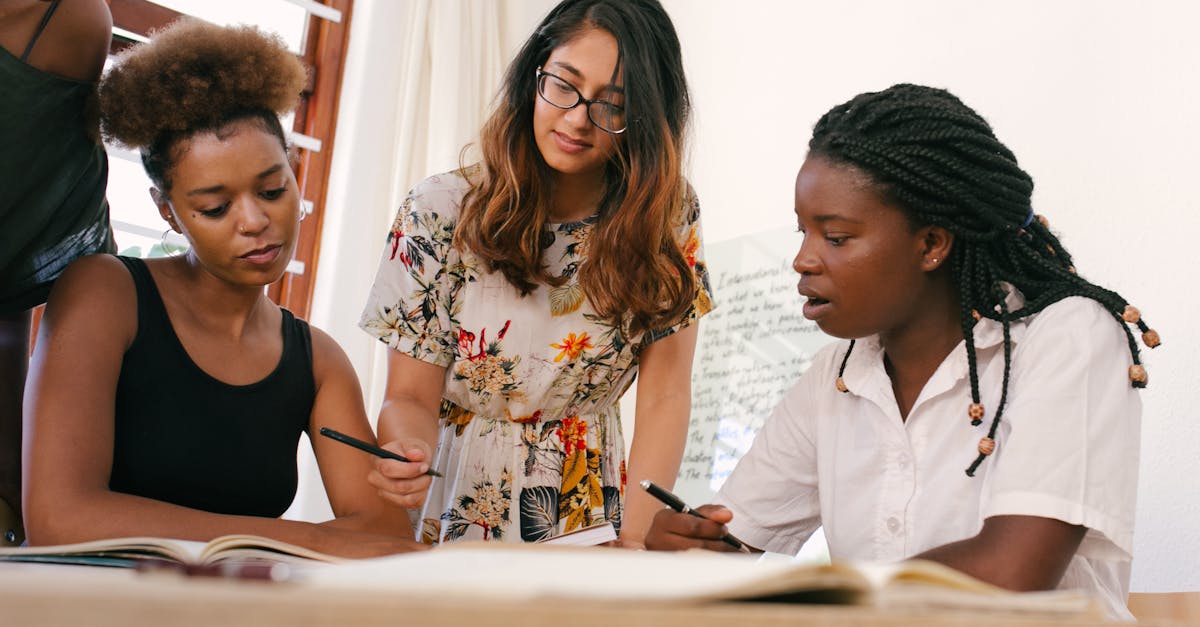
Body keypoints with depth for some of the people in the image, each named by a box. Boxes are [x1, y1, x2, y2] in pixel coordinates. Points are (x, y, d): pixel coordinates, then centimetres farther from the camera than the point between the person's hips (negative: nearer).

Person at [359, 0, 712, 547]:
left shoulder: (669, 218, -4)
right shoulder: (441, 211, -8)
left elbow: (664, 397, -7)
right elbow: (410, 397, -7)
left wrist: (637, 540, -19)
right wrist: (406, 456, -30)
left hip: (590, 502, 1)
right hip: (459, 506, -1)